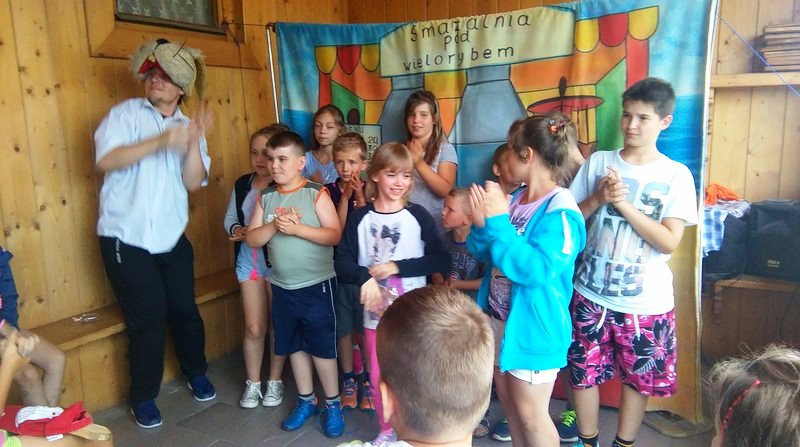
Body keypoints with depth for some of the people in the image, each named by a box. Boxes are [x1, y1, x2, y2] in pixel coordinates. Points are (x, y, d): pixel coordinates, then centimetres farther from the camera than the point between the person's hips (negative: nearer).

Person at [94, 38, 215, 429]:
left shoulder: (188, 127, 7)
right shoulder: (125, 113, -3)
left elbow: (193, 182, -5)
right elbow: (105, 160, -19)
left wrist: (194, 142, -20)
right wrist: (160, 141, -27)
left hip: (172, 239, 4)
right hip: (126, 240, -3)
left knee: (185, 310, 11)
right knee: (148, 318, 1)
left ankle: (196, 373, 37)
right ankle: (143, 397, 22)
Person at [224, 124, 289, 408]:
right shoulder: (242, 185, 2)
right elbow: (230, 218, 11)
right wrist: (237, 230, -10)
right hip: (249, 261, 4)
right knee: (253, 327, 9)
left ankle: (275, 381, 28)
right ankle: (253, 382, 27)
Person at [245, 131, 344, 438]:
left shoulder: (316, 193, -11)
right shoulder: (265, 197, 3)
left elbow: (335, 235, -16)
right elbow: (251, 239, 0)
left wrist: (297, 228, -24)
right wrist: (274, 225, -17)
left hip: (317, 285, -5)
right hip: (282, 287, 5)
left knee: (322, 348, 4)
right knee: (294, 346, 17)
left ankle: (333, 404, 22)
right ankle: (306, 401, 34)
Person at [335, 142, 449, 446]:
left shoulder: (418, 216, -6)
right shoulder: (359, 218, -2)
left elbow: (440, 260, -9)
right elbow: (342, 262, -7)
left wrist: (397, 267, -16)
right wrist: (365, 277, -27)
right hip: (375, 312, 2)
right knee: (378, 379, 14)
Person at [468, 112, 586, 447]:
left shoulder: (560, 210, -21)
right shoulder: (515, 198, 2)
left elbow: (537, 270, -32)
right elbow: (483, 252, 7)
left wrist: (498, 221, -28)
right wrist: (481, 224, -14)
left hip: (532, 326, -8)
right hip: (499, 318, 8)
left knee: (530, 412, 8)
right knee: (508, 400, 22)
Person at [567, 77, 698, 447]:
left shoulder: (676, 175, -5)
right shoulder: (598, 162, 0)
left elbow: (669, 242, -13)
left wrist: (623, 202, -19)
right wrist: (598, 198, -15)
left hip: (646, 302, -1)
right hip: (591, 293, 1)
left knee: (638, 378, 14)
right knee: (582, 373, 9)